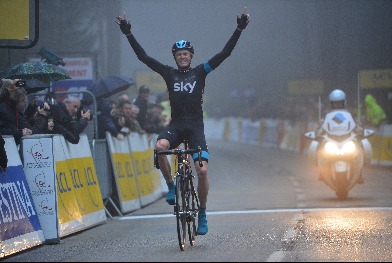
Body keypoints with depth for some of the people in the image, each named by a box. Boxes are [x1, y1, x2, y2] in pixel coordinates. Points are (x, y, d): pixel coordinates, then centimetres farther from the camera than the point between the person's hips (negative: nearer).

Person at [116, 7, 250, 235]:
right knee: (160, 147, -33)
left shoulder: (200, 72, 6)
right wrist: (128, 34, 0)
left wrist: (239, 30, -8)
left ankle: (202, 214, 3)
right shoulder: (169, 73, 10)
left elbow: (225, 54, 0)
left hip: (196, 126, -1)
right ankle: (171, 186, -11)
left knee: (202, 170, -14)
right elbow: (144, 57, 6)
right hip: (176, 125, 1)